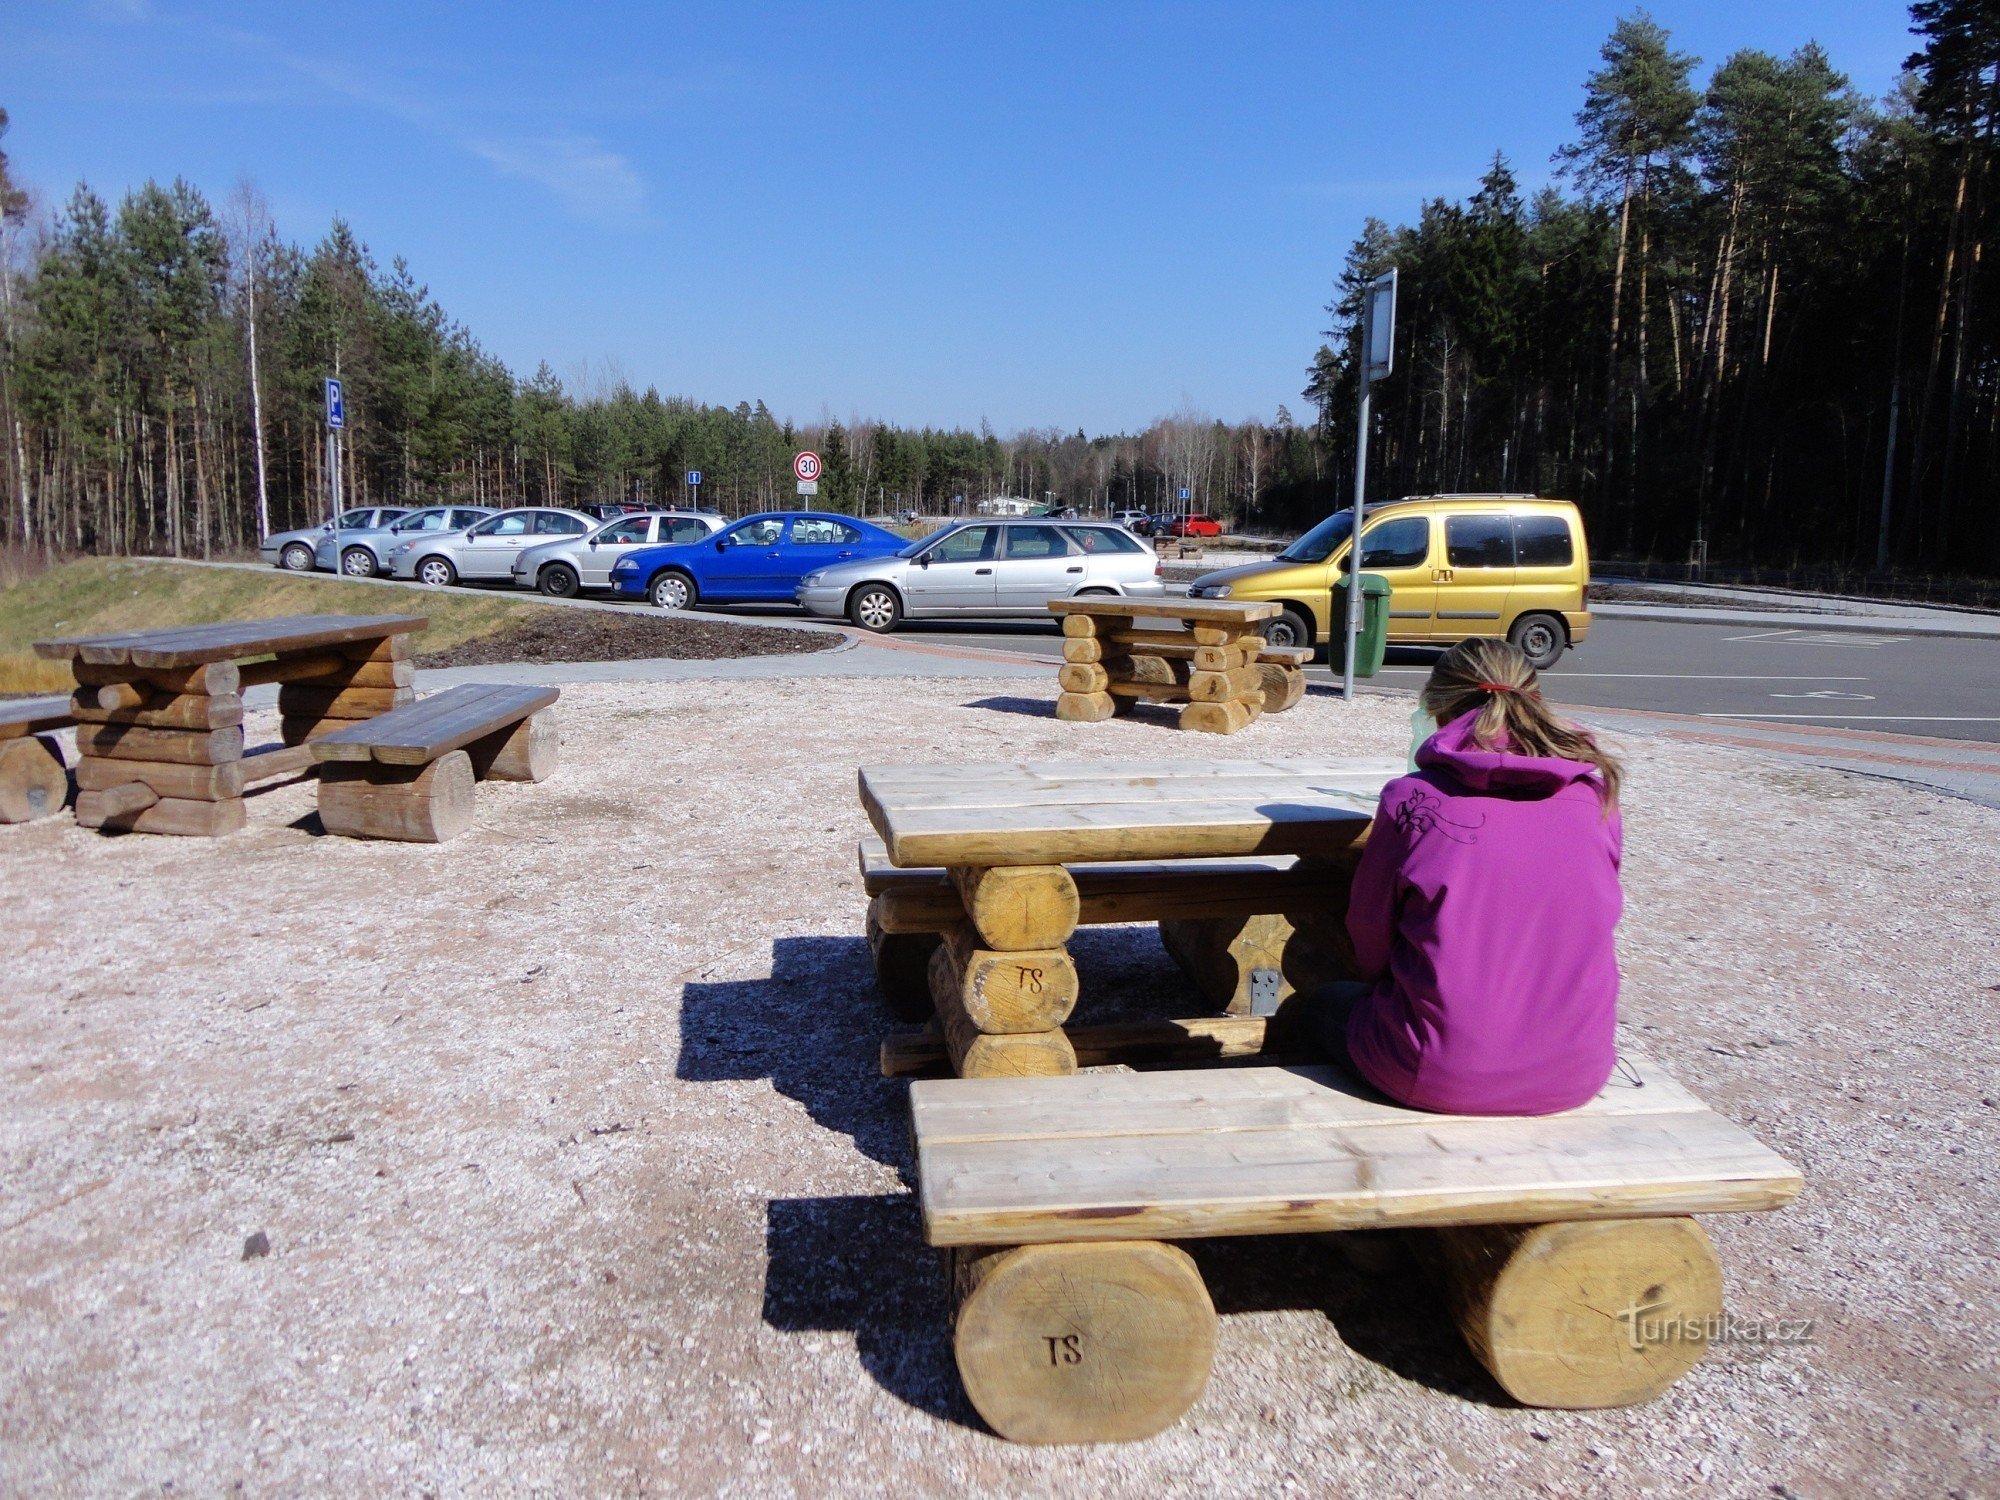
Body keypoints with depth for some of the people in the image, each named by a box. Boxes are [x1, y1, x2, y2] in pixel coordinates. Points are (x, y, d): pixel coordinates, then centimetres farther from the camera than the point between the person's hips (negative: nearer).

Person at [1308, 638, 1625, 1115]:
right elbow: (1595, 921, 12)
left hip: (1442, 1078, -4)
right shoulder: (1596, 797, -2)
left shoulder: (1412, 798, -12)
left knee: (1323, 1006, 27)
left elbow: (1370, 936, 0)